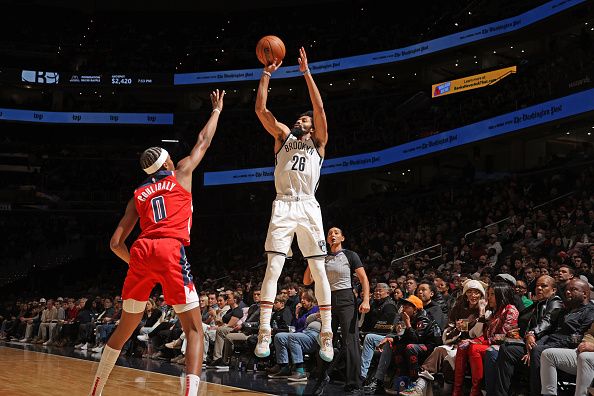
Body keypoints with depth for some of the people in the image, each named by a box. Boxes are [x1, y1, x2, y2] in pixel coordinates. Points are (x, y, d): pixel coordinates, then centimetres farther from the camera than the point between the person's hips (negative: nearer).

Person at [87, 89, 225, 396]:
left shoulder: (138, 195, 25)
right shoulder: (180, 174, 17)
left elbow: (116, 242, 18)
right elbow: (204, 141, 29)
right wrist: (217, 110, 43)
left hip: (141, 253, 4)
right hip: (171, 251, -4)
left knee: (126, 327, 21)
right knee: (194, 329, -2)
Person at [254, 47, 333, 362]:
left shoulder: (318, 143, 15)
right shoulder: (283, 136, 21)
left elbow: (319, 107, 2)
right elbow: (261, 109, 11)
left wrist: (306, 72, 1)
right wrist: (266, 74, 7)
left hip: (308, 208, -1)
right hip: (283, 207, 1)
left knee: (319, 271, -2)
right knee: (273, 268, -9)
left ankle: (326, 336, 1)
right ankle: (264, 334, -10)